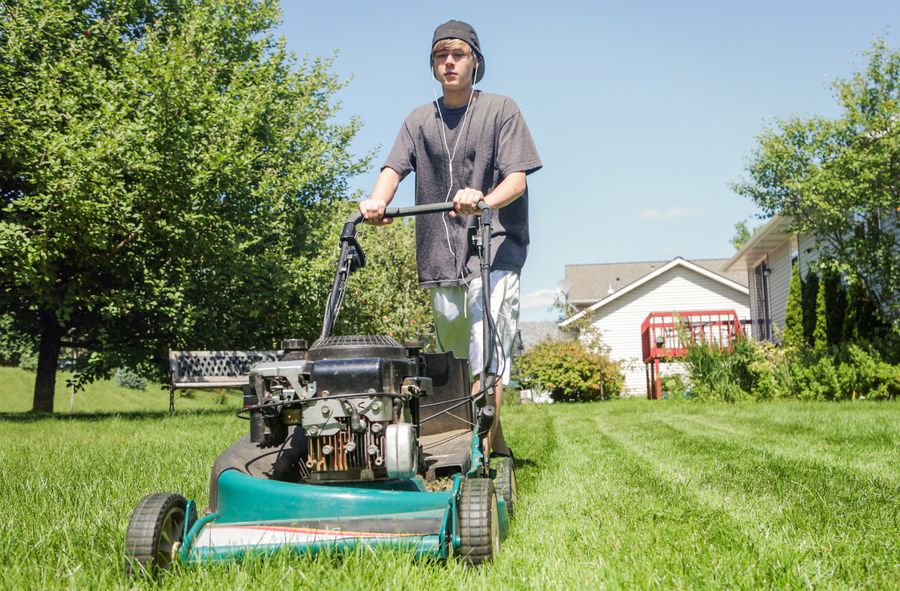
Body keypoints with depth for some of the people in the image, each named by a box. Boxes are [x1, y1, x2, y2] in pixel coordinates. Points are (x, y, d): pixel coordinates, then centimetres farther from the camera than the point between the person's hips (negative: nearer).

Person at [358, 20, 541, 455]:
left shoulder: (501, 110, 4)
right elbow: (394, 167, -1)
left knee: (486, 355, -18)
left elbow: (516, 177, -8)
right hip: (441, 257, 5)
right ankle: (496, 444, 27)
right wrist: (378, 201, -25)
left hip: (493, 250, -5)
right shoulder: (419, 120, 15)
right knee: (456, 361, 11)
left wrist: (484, 201, -31)